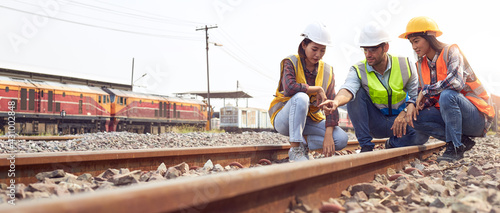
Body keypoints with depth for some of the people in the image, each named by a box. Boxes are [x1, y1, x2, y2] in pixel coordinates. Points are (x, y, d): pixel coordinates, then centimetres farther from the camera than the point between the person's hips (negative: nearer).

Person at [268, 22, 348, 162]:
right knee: (301, 97, -37)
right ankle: (295, 149, -30)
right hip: (284, 119, -4)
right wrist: (318, 89, -23)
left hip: (311, 120, 4)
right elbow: (289, 88, -34)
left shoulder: (327, 71, -1)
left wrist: (328, 134, -20)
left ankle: (304, 142, 2)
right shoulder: (291, 62, -12)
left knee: (341, 139, -17)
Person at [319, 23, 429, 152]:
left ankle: (393, 144, 3)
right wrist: (336, 101, -57)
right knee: (357, 92, -25)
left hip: (399, 118, 0)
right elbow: (348, 89, -34)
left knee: (422, 134, -31)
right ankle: (366, 146, -19)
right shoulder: (358, 70, -12)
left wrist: (406, 113, -26)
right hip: (374, 121, 0)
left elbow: (416, 94, -6)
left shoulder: (404, 65, -7)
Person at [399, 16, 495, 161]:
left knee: (447, 95, -35)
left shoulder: (450, 51, -14)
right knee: (417, 118, -13)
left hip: (478, 117, -7)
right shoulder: (421, 64, 8)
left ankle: (455, 147, -22)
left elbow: (456, 82, -33)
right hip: (450, 113, 7)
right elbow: (426, 97, 11)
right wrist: (418, 105, -12)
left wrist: (426, 90, -22)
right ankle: (464, 141, -5)